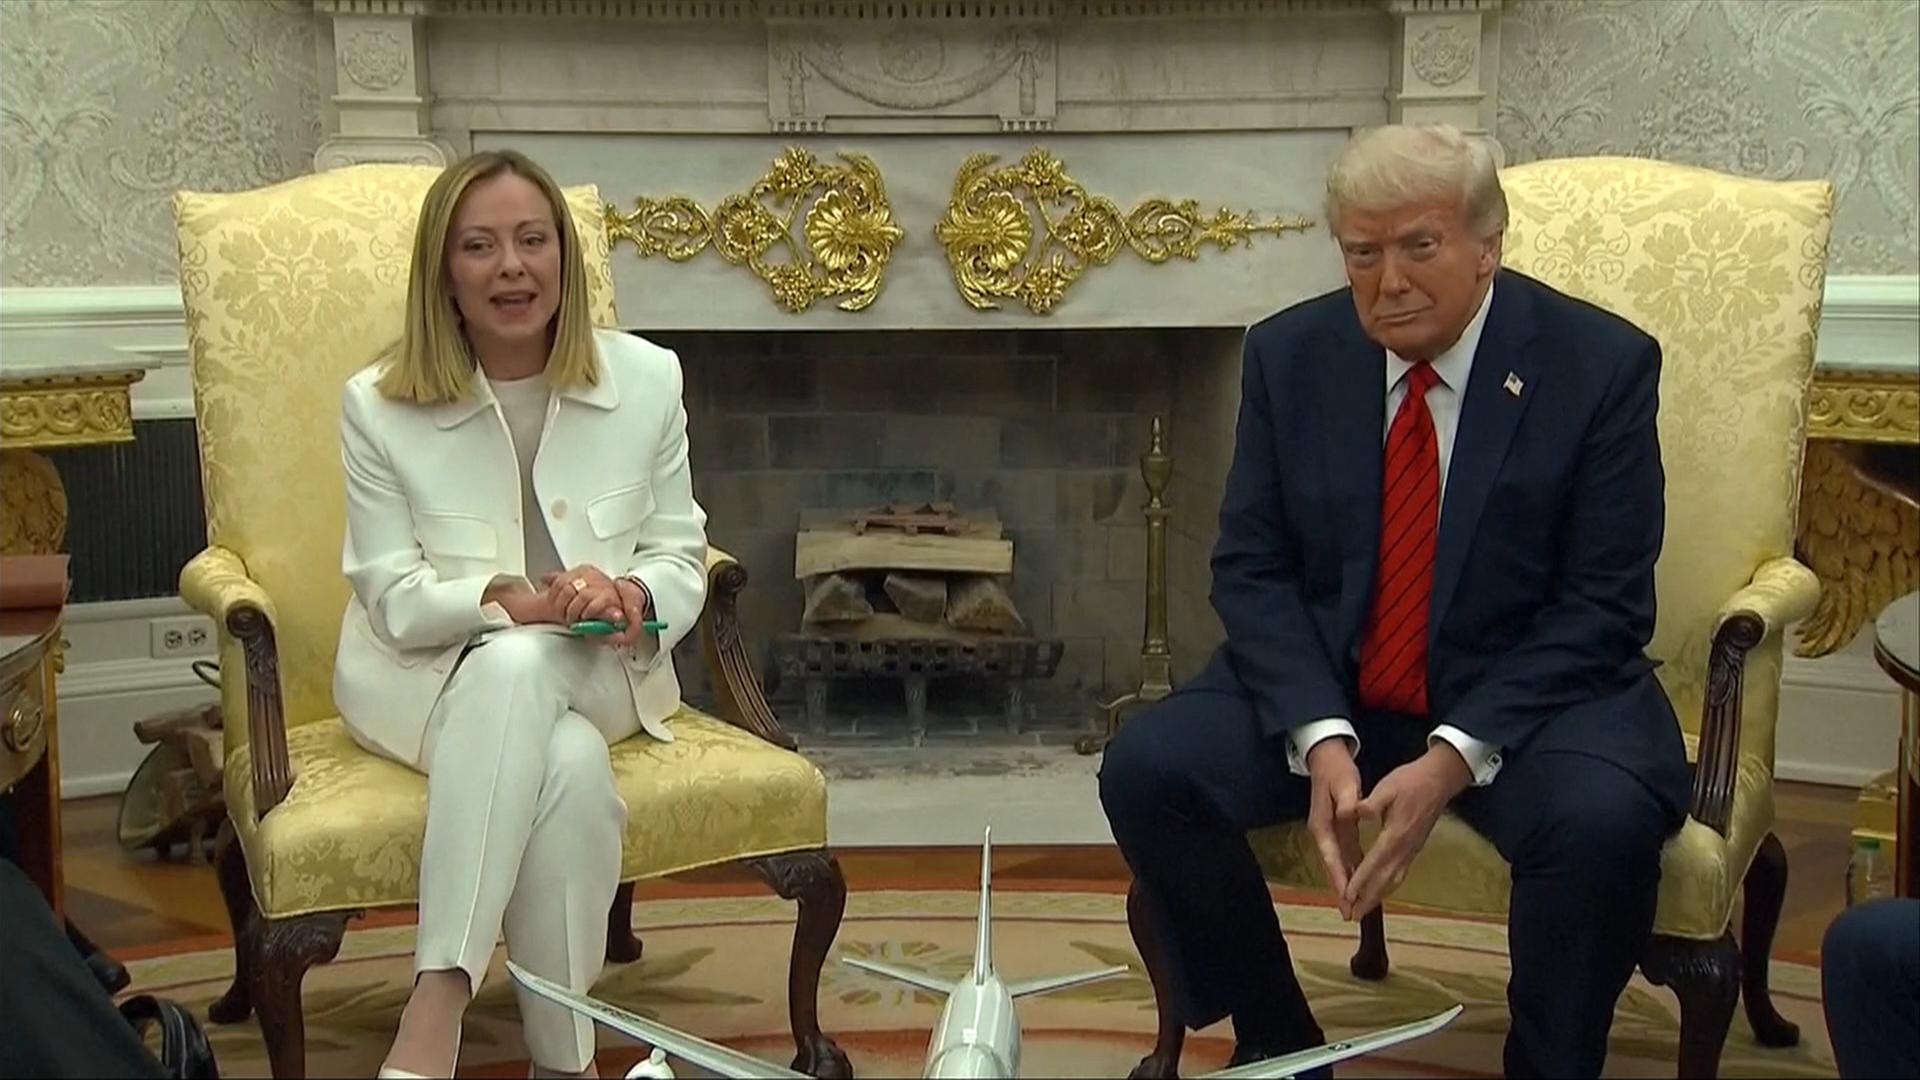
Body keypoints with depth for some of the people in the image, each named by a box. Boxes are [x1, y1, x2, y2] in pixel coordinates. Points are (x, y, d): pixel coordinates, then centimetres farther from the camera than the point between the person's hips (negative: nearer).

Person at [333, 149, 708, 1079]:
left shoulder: (647, 378, 0)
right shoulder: (378, 404, -6)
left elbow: (681, 560, 4)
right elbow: (393, 597, -7)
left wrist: (635, 601, -21)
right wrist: (515, 603, -26)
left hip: (598, 673, 2)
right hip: (429, 677, -1)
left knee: (523, 669, -36)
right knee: (568, 767, -36)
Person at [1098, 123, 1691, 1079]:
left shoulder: (1602, 363, -10)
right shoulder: (1289, 354, -1)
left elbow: (1604, 605, -12)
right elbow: (1251, 568, -2)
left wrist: (1455, 755, -24)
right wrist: (1320, 736, -19)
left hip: (1527, 692, -3)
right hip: (1324, 685, 3)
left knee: (1605, 819, -34)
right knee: (1146, 769, -20)